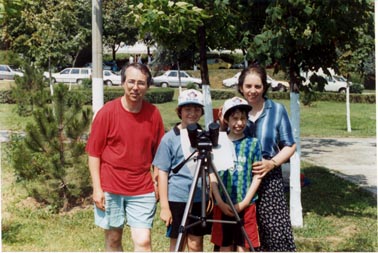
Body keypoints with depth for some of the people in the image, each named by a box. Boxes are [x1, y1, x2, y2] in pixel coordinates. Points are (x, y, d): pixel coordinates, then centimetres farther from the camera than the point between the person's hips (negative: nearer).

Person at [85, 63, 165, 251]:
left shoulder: (153, 114, 0)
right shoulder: (107, 112, -6)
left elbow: (158, 152, 8)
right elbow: (94, 153, -3)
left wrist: (157, 181, 2)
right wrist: (97, 188, -7)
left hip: (142, 190, 1)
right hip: (110, 188, -1)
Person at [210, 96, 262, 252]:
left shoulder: (253, 143, -1)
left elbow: (257, 176, -1)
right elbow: (213, 175, 1)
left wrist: (244, 202, -10)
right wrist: (220, 202, -9)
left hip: (245, 205, -1)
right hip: (222, 205, 1)